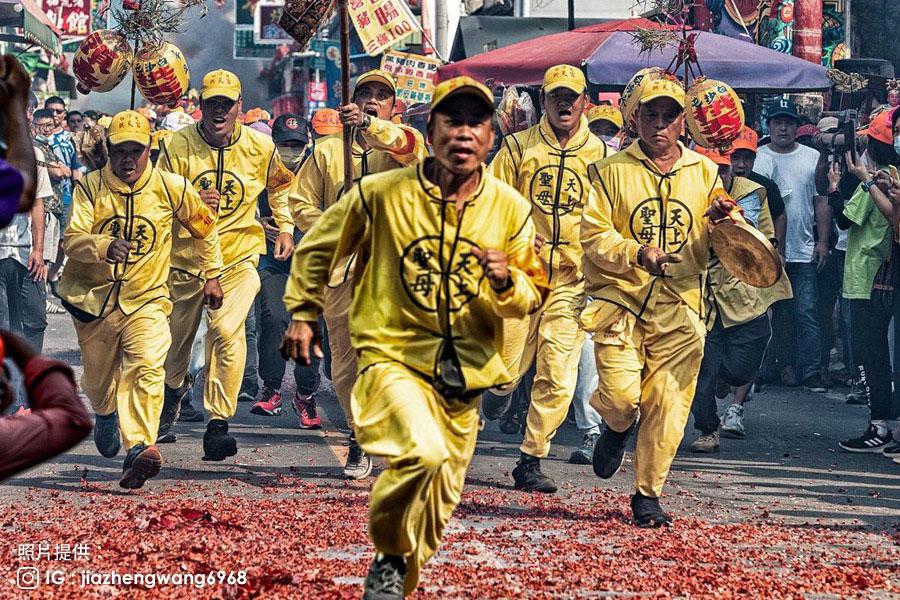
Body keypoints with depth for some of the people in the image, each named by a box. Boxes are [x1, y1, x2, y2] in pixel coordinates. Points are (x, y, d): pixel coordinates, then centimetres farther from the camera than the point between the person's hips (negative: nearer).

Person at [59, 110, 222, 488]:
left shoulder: (170, 188, -3)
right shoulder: (90, 187, -6)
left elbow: (204, 227, 14)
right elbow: (72, 239, -17)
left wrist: (212, 275, 15)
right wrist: (105, 247, -37)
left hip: (146, 299, -1)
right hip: (94, 298, 1)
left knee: (146, 367, -25)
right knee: (98, 380, 15)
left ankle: (140, 448, -34)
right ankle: (106, 414, 51)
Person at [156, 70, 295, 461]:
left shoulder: (260, 148, -3)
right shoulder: (177, 146, -8)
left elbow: (280, 186, 19)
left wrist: (285, 228, 13)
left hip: (238, 257, -1)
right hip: (185, 256, 1)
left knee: (227, 330, -22)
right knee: (177, 334, 15)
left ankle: (218, 424, -18)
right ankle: (175, 388, 51)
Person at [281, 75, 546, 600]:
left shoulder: (511, 209, -1)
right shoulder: (381, 194, -8)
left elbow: (532, 297, 5)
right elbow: (317, 249, 8)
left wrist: (506, 282, -16)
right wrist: (303, 314, 8)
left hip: (465, 378, 4)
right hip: (394, 360, -4)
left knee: (440, 499, 14)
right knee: (425, 455, -30)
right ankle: (391, 557, -5)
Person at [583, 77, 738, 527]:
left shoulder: (703, 172, 12)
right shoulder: (611, 171, 3)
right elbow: (594, 236, -3)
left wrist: (720, 220, -9)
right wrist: (636, 253, -20)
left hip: (679, 308, 2)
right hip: (620, 300, -2)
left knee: (667, 407, -2)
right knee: (621, 395, -15)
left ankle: (648, 495, 14)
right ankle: (615, 428, 23)